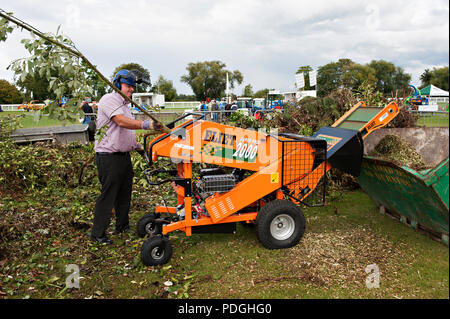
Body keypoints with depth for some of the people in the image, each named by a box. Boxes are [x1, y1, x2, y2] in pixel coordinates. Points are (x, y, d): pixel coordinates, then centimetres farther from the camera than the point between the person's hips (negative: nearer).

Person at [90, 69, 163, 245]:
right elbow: (121, 121, -29)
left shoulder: (124, 104, 19)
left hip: (124, 155, 9)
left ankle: (123, 226, 30)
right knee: (107, 195, -4)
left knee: (124, 192, 16)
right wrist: (145, 124, -42)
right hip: (109, 156, -9)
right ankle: (98, 233, 7)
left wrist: (137, 146, 17)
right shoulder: (109, 100, -11)